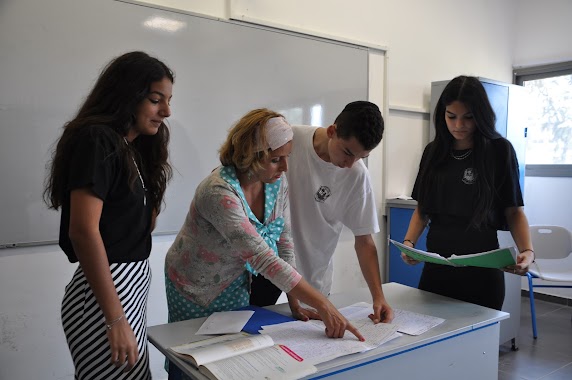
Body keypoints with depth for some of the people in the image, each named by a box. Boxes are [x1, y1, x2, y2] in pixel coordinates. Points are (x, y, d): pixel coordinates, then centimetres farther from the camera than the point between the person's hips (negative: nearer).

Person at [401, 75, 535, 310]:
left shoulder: (500, 150, -5)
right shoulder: (434, 152, 4)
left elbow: (513, 211, -2)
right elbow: (423, 207, 8)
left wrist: (527, 250, -19)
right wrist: (409, 242, -8)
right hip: (436, 266, 3)